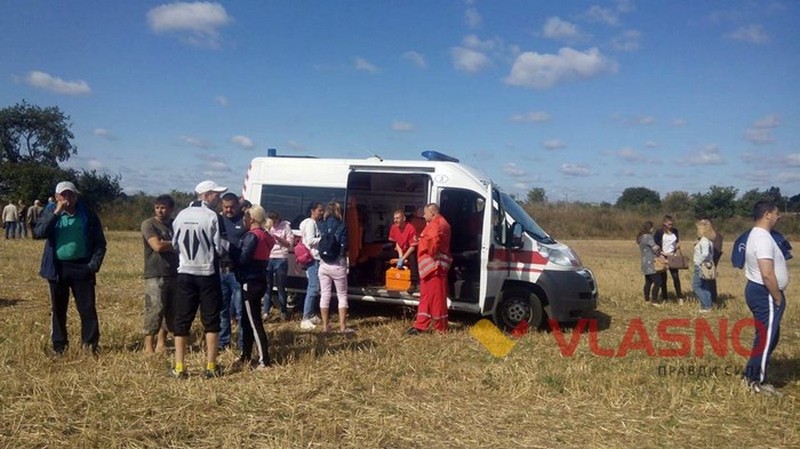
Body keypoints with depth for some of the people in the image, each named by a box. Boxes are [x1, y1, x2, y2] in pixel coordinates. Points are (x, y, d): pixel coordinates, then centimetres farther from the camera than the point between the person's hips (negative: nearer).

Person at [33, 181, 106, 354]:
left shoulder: (88, 215, 0)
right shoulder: (50, 212, 3)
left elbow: (100, 243, 2)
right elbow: (38, 233, -13)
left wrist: (94, 265, -9)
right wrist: (55, 213, -20)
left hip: (82, 268, -1)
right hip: (58, 268, 1)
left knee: (87, 308, -1)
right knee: (58, 309, 10)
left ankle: (90, 345, 8)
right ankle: (59, 346, 20)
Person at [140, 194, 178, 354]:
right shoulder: (148, 224, -2)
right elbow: (157, 246, -14)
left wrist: (167, 244, -3)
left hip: (174, 274, 6)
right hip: (155, 275, -5)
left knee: (171, 310, 7)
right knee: (155, 310, -9)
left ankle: (161, 344, 18)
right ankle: (148, 347, -2)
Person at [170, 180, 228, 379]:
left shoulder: (181, 216, 2)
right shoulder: (211, 216, -12)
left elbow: (174, 243, 9)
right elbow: (219, 248, -11)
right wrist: (228, 245, 10)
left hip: (185, 273, 4)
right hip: (207, 273, -4)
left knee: (182, 320, 9)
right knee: (211, 320, 6)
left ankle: (179, 368, 10)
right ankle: (211, 367, 9)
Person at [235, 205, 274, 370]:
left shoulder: (252, 236, -16)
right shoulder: (264, 236, 12)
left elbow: (242, 259, -20)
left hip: (250, 283, -9)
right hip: (259, 281, 9)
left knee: (254, 322, -4)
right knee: (247, 320, 17)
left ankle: (264, 361, -1)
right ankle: (245, 357, 25)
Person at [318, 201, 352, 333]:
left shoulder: (321, 226, 2)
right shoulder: (341, 226, -10)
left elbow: (318, 244, 3)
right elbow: (344, 247, -11)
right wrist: (344, 255, 7)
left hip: (323, 265, 4)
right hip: (338, 265, -4)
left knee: (325, 295, 10)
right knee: (342, 295, 6)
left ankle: (325, 326, 13)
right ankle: (342, 326, 5)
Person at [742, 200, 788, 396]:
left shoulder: (757, 235, 13)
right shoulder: (763, 238, -22)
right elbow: (767, 274, -28)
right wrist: (778, 298, -17)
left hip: (758, 290, 11)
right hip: (765, 294, -11)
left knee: (769, 336, 18)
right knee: (766, 338, -2)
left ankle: (753, 375, 25)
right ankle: (757, 382, 8)